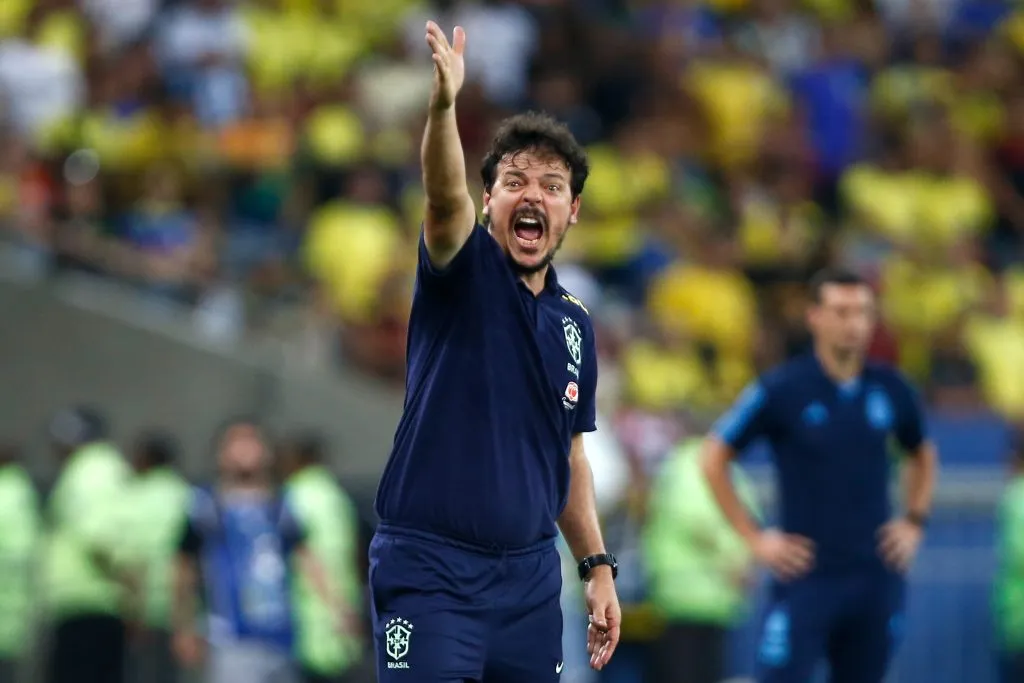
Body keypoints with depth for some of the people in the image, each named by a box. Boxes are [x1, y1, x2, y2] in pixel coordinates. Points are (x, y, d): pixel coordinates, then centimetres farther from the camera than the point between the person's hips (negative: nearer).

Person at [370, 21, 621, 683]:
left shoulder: (575, 324, 13)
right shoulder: (464, 271, -3)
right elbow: (444, 197, -26)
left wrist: (597, 566, 13)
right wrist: (443, 105, -44)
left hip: (530, 577, 6)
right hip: (430, 570, -6)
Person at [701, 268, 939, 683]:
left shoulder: (889, 389, 6)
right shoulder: (781, 390, -6)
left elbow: (922, 455, 25)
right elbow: (714, 458, 0)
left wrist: (914, 522, 11)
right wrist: (754, 538, -4)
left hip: (877, 576, 4)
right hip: (807, 576, -4)